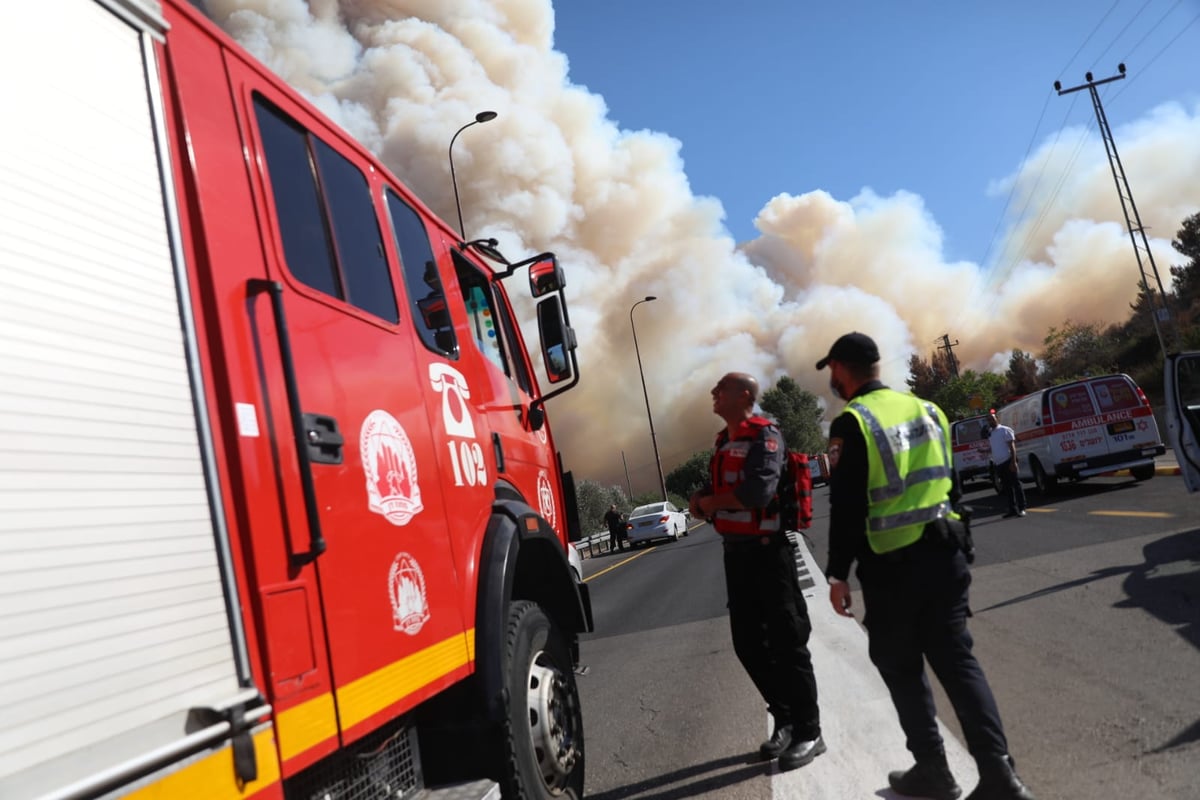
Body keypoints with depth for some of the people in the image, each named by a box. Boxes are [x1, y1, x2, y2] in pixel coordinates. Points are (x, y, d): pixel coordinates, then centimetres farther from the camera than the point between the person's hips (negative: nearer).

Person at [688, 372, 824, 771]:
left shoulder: (764, 434, -11)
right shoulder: (724, 441, 16)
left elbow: (759, 490, -24)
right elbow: (712, 492, 17)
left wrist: (711, 503, -9)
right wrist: (701, 500, -8)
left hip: (767, 551, -8)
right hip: (736, 553, 9)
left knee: (786, 642, 0)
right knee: (749, 644, 13)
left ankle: (809, 732, 12)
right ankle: (785, 720, 28)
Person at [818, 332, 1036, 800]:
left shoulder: (851, 423, -12)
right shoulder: (925, 409, 10)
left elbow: (847, 506, -15)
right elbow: (947, 481, 16)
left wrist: (838, 574, -9)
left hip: (891, 566, -6)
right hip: (943, 553, 6)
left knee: (902, 668, 10)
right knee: (957, 660, 10)